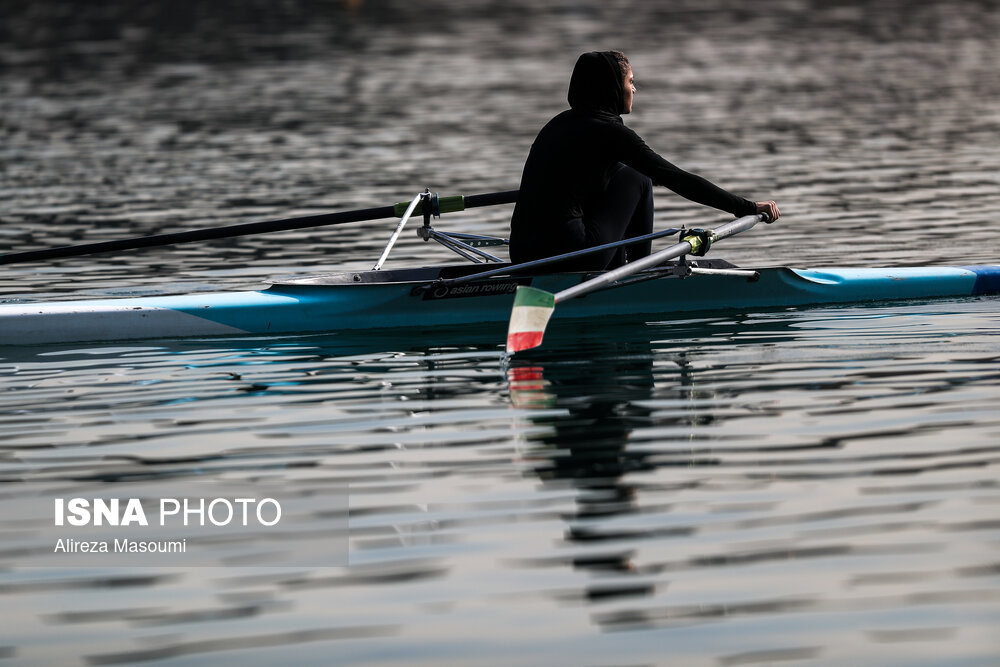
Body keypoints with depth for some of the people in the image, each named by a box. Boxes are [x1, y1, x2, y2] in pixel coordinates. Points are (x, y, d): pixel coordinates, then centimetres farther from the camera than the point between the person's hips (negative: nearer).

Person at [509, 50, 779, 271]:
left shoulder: (560, 123, 18)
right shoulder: (610, 132, -6)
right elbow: (677, 180, -7)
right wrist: (748, 207, -2)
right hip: (568, 252, -8)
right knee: (637, 177, 11)